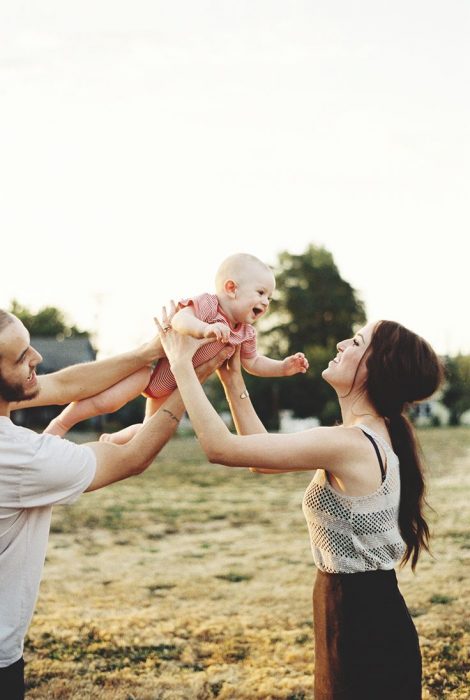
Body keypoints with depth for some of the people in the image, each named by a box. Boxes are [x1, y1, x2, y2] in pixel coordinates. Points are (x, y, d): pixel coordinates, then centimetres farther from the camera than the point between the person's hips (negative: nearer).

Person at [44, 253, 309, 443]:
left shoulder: (246, 334, -4)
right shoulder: (206, 305, -27)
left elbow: (254, 363, 12)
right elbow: (180, 320, -46)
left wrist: (283, 367, -2)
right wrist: (203, 329, -65)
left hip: (172, 387, 8)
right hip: (153, 359, -8)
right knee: (109, 401, -23)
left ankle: (113, 440, 39)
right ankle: (61, 423, -3)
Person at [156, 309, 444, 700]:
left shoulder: (348, 443, -24)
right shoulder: (371, 437, 6)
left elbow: (221, 448, -23)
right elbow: (263, 455, 12)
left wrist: (182, 364, -13)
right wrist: (233, 378, 9)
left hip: (365, 626, -9)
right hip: (365, 611, 9)